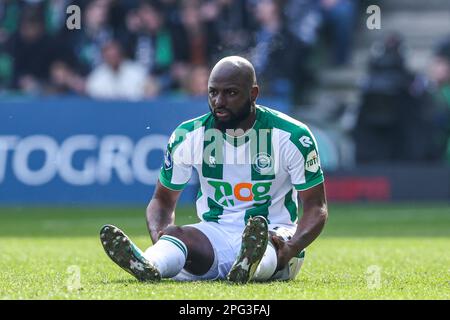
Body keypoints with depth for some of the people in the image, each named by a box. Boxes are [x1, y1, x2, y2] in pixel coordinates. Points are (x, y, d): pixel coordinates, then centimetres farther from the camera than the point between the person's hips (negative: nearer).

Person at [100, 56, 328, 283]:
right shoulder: (188, 136, 2)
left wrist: (292, 248, -26)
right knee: (177, 235, -32)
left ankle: (248, 266, -74)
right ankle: (146, 266, -66)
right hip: (214, 233, 2)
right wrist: (159, 236, -15)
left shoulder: (292, 136, -6)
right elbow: (163, 200, 11)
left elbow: (315, 207, -4)